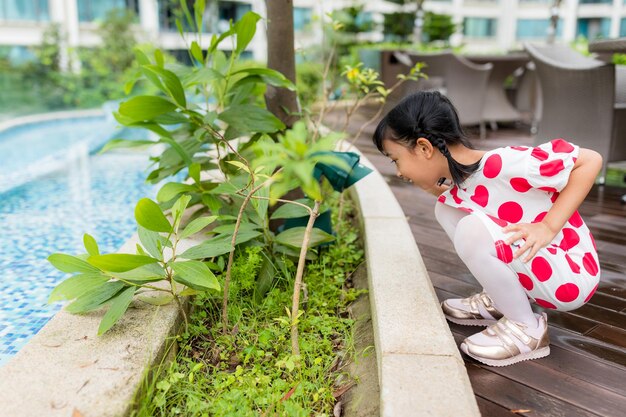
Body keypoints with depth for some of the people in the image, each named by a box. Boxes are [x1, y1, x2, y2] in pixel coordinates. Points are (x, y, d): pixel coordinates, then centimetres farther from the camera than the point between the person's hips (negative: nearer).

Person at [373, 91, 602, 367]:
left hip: (571, 277, -8)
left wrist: (548, 226, -27)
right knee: (445, 208, 4)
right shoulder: (456, 187, -1)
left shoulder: (501, 164, -26)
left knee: (473, 229, -31)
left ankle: (526, 328, -9)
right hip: (529, 269, 8)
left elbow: (591, 160, -22)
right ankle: (497, 302, 10)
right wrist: (432, 186, -5)